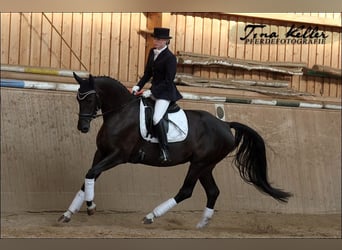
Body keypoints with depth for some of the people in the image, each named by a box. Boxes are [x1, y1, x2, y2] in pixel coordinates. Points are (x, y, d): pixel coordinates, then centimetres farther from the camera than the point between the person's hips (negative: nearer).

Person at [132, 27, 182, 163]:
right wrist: (138, 86, 1)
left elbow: (168, 81, -19)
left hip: (165, 92, -10)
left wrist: (151, 92, -21)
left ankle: (164, 150, -23)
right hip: (154, 89, 10)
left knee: (156, 118, -26)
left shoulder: (170, 58, -17)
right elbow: (148, 73, 16)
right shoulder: (152, 52, 8)